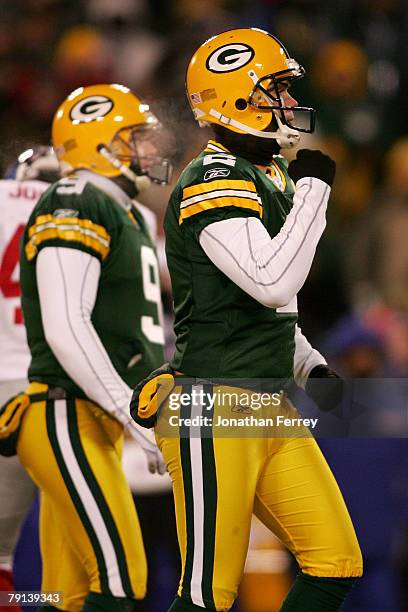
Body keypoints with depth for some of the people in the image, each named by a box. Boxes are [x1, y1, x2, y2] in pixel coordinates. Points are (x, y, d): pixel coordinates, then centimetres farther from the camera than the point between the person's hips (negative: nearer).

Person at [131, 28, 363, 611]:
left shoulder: (271, 175, 17)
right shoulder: (216, 182, -14)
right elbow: (272, 284, -26)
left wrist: (312, 368, 12)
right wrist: (313, 190, -17)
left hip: (271, 409, 9)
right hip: (217, 412, -9)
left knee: (336, 565, 3)